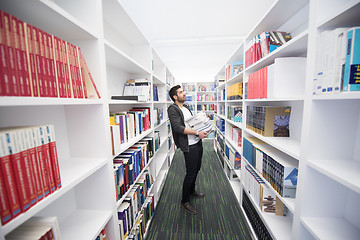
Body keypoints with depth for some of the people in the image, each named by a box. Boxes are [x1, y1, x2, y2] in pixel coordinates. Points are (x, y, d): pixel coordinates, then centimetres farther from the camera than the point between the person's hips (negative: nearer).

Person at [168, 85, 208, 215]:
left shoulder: (185, 107, 15)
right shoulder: (173, 109, -13)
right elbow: (178, 128, -24)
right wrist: (197, 133, -26)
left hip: (198, 142, 9)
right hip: (189, 146, -9)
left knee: (197, 169, 21)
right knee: (191, 172, 1)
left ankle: (192, 190, 45)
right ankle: (184, 201, 22)